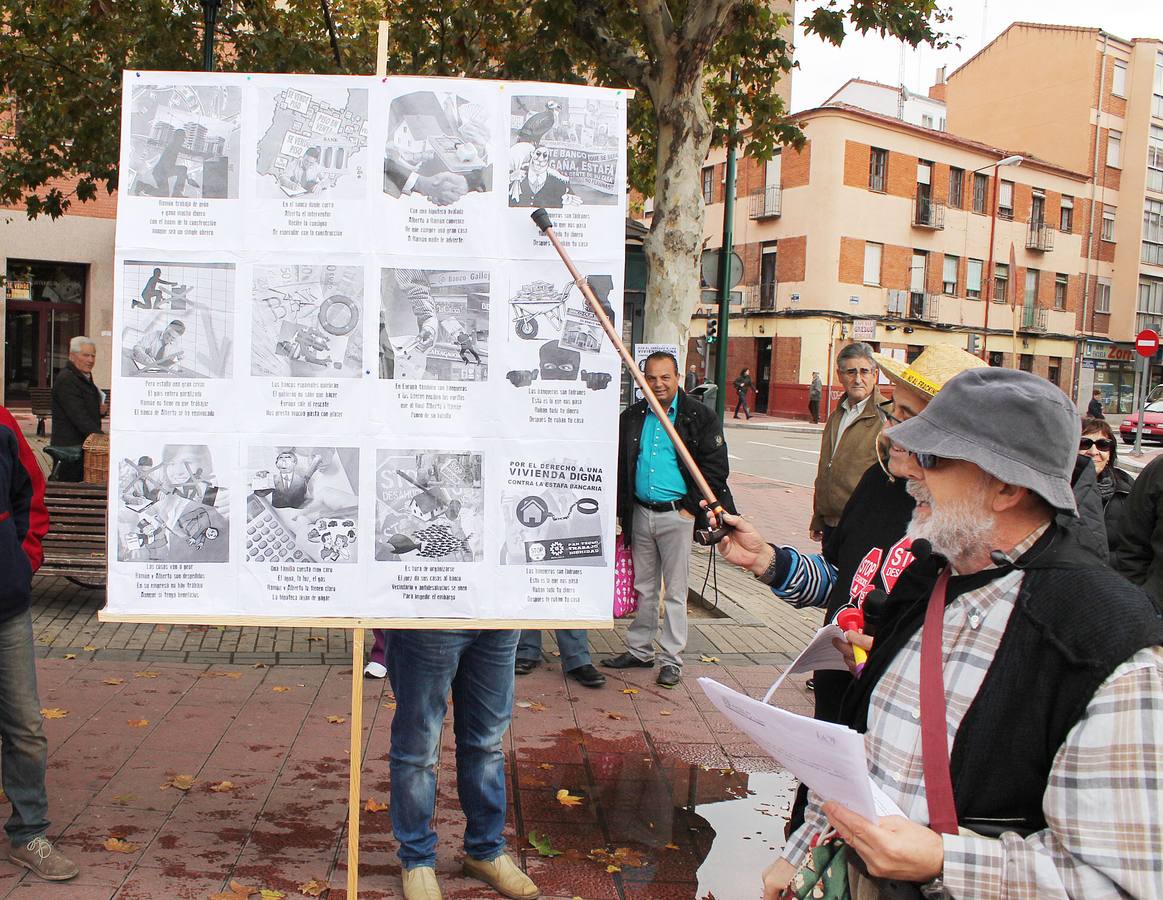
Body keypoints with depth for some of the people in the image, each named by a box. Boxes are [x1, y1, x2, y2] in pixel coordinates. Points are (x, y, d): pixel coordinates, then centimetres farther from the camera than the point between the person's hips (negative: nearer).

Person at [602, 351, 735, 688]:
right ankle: (639, 650, 25)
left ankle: (672, 659, 12)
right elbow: (620, 467, 13)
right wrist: (622, 510, 5)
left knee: (675, 591, 2)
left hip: (676, 513, -4)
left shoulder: (700, 416, -5)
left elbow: (715, 466, -6)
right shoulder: (632, 417, 7)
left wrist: (691, 507, -11)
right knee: (644, 587, 14)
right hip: (640, 513, 4)